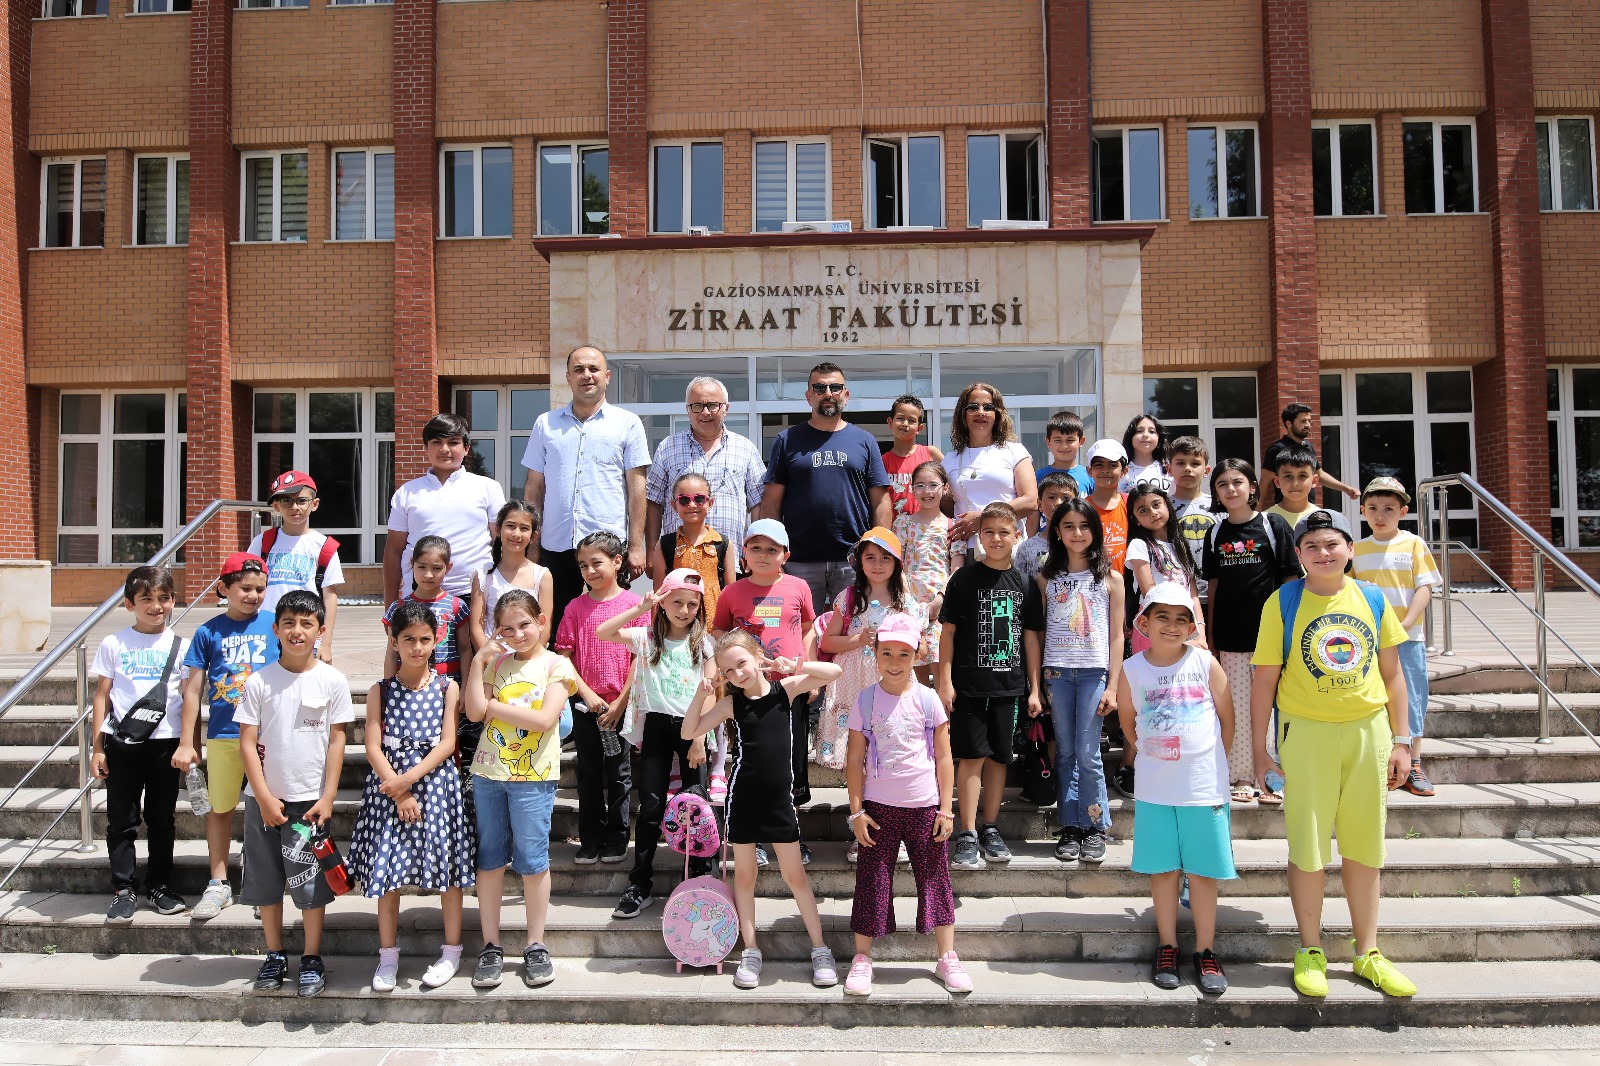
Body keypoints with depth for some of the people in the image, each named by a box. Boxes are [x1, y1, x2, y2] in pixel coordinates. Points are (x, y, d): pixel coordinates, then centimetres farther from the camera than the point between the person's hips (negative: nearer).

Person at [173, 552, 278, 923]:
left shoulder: (274, 625, 1)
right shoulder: (209, 631, 2)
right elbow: (194, 689, 4)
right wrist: (186, 743, 2)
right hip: (222, 735, 1)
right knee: (220, 809, 11)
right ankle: (218, 885, 23)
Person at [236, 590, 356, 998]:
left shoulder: (332, 681, -3)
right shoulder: (260, 681, -2)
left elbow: (337, 741, -2)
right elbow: (248, 742, -1)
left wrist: (327, 798, -7)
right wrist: (264, 797, -7)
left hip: (310, 799, -1)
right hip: (264, 799, 2)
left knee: (311, 885, 3)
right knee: (266, 882, 11)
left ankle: (312, 960, 17)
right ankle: (274, 955, 27)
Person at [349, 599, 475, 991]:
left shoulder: (447, 687, 1)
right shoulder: (381, 691, 4)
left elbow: (447, 744, -6)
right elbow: (373, 747, -3)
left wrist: (410, 778, -16)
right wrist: (398, 790, -13)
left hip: (437, 782, -1)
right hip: (389, 785, 1)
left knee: (447, 866, 3)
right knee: (388, 870, 5)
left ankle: (451, 951, 17)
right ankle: (388, 956, 19)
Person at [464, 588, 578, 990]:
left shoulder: (556, 665, -3)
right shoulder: (496, 663, 9)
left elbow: (544, 719, -16)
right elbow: (474, 711, -4)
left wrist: (493, 705, -9)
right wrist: (477, 662, -8)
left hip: (533, 776, -4)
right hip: (488, 772, 4)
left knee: (532, 862, 3)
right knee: (489, 860, 8)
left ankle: (536, 946, 16)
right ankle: (490, 946, 19)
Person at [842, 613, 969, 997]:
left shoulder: (928, 699, -2)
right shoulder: (865, 701, -2)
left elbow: (944, 758, 2)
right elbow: (855, 760, 0)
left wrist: (945, 809, -2)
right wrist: (857, 810, -4)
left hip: (925, 806, 1)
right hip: (879, 807, 0)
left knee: (935, 879, 7)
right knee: (871, 882, 4)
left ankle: (947, 958, 19)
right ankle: (861, 958, 17)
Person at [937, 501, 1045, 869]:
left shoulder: (1024, 584, 6)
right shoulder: (964, 579, -2)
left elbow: (1030, 637, 10)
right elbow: (947, 631, -1)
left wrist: (1034, 688, 8)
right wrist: (945, 681, -7)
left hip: (1009, 684, 3)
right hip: (969, 683, -3)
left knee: (999, 756, 9)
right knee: (972, 755, -3)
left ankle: (991, 829, 21)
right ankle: (967, 834, 3)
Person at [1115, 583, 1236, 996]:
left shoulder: (1204, 663, -5)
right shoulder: (1131, 670, -3)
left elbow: (1227, 717, 3)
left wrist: (1214, 762, 7)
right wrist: (1152, 753, 10)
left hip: (1205, 786, -1)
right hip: (1154, 787, 1)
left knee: (1202, 869, 6)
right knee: (1163, 868, 9)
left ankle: (1205, 951, 18)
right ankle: (1167, 947, 21)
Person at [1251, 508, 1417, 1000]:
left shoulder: (1373, 600, 3)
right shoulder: (1282, 602, -5)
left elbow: (1392, 673, 10)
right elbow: (1265, 679, -3)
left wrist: (1401, 741, 7)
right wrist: (1260, 749, -4)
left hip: (1368, 730, 3)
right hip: (1307, 733, -3)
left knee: (1364, 844, 12)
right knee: (1308, 845, 5)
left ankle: (1367, 952, 25)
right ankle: (1310, 952, 20)